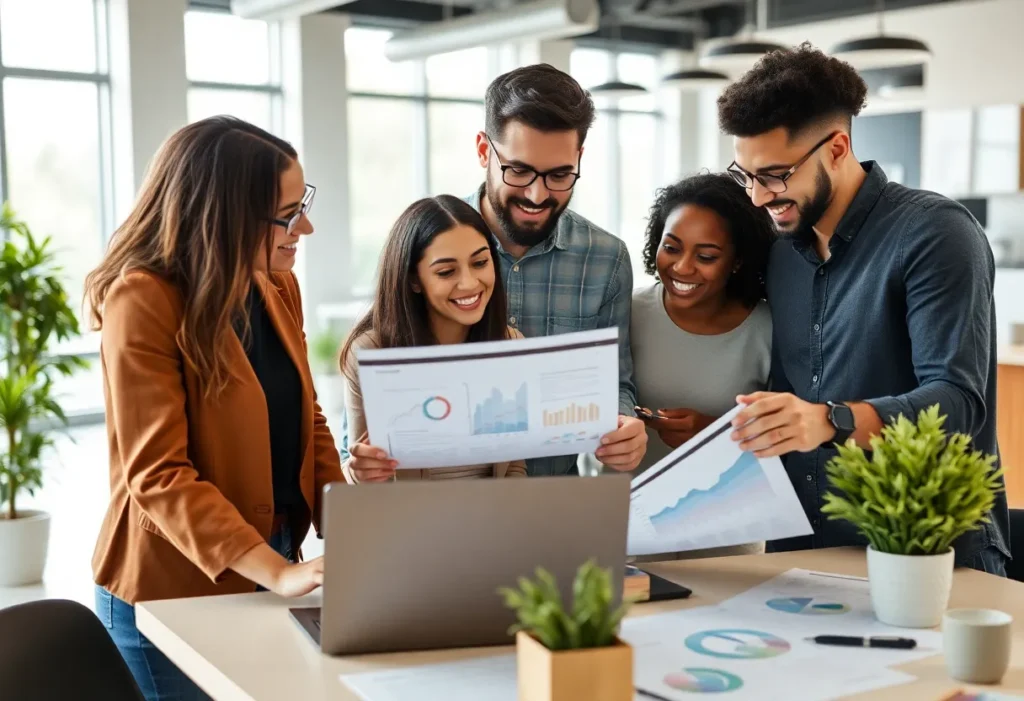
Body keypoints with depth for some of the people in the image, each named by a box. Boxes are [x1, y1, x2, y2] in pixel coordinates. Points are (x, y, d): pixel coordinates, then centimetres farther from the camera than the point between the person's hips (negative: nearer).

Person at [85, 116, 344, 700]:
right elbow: (157, 473, -23)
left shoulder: (279, 289, 3)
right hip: (174, 591, -6)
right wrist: (279, 572, -31)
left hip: (273, 564, 7)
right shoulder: (142, 300, -19)